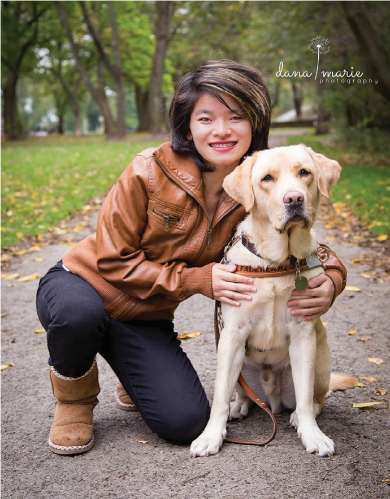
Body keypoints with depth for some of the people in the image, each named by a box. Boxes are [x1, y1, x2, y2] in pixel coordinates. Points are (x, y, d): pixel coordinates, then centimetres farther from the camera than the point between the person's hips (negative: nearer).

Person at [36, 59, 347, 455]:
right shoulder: (149, 171, -21)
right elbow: (114, 260, -16)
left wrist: (330, 281, -27)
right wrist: (197, 280, -24)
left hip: (145, 319, 3)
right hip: (83, 283, -2)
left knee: (185, 423, -13)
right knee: (78, 313, -39)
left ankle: (136, 381, 23)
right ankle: (74, 396, -3)